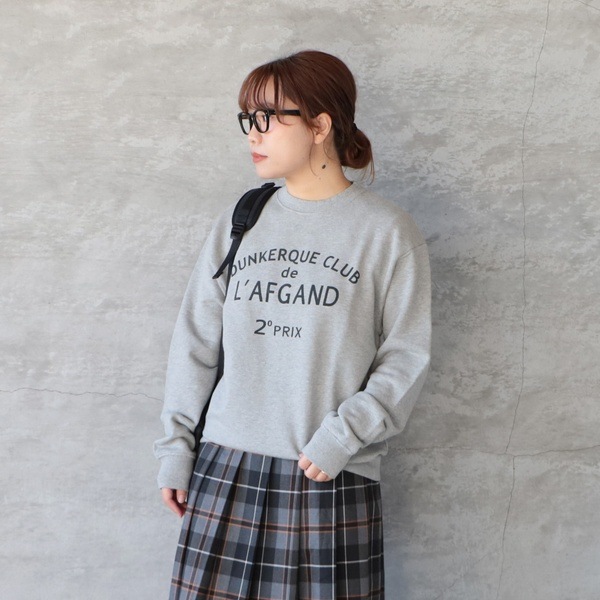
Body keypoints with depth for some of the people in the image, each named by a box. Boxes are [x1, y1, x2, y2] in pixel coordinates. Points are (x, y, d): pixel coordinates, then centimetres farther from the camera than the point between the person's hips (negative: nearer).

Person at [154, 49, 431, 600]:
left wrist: (344, 433, -13)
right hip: (225, 469, 3)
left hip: (333, 476, -3)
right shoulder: (238, 222, 8)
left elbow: (407, 358, -3)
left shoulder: (387, 231, -3)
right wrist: (176, 446, 8)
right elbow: (196, 341, 11)